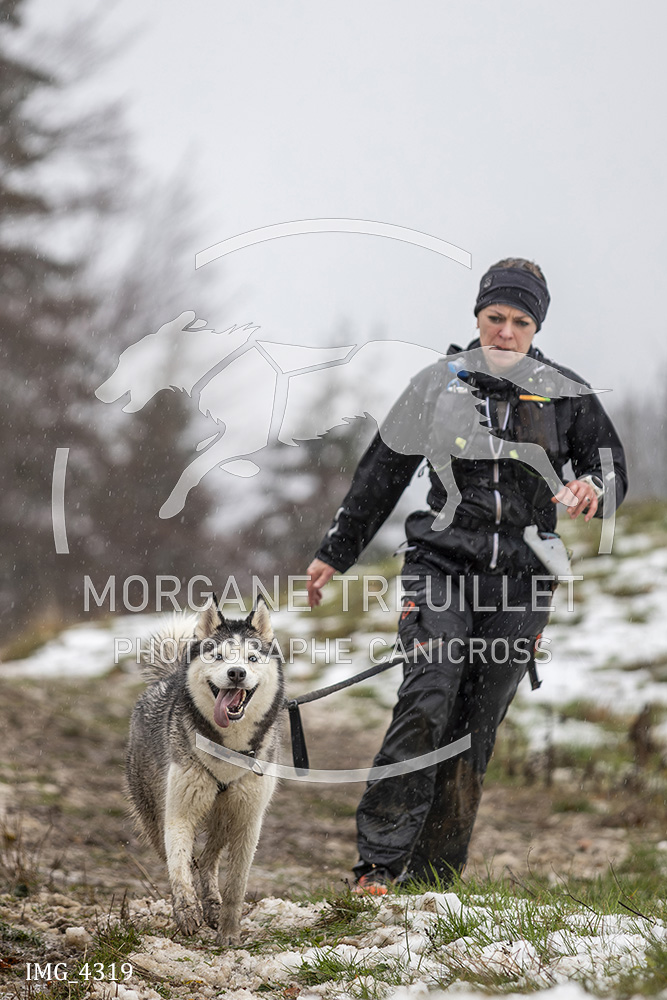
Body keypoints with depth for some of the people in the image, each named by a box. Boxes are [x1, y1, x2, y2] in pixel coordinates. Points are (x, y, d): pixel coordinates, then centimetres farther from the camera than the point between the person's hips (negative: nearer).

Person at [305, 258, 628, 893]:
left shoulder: (565, 394, 6)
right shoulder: (438, 384, 6)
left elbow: (612, 466, 8)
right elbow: (381, 473, 12)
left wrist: (592, 488, -17)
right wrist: (335, 553, 14)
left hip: (519, 578, 1)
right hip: (441, 562, -1)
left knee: (475, 727, 2)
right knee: (427, 702, -20)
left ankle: (434, 875, 9)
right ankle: (378, 862, -20)